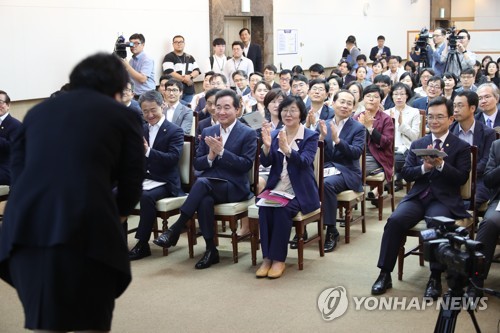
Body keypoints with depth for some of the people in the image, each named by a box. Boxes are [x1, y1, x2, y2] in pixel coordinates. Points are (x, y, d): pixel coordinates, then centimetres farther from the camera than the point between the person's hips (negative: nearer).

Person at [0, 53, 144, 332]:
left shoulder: (37, 112, 23)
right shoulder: (121, 115, 12)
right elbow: (132, 185, 9)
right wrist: (114, 216, 27)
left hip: (24, 227, 4)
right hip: (86, 228, -4)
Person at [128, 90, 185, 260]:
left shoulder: (175, 131, -2)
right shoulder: (141, 129, 16)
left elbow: (173, 158, -17)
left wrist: (148, 151, -30)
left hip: (163, 182, -5)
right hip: (142, 179, 6)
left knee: (146, 196, -35)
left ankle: (142, 244, -24)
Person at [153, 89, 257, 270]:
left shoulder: (248, 134, 2)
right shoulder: (207, 132, 15)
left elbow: (246, 165, -9)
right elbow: (197, 165, 12)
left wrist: (221, 151, -17)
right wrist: (211, 156, -11)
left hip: (234, 187, -3)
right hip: (208, 186, 4)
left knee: (202, 182, -33)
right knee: (205, 200, -34)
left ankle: (175, 229, -26)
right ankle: (211, 250, -21)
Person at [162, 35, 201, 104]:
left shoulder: (190, 57, 19)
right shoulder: (169, 57, 0)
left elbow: (197, 71, 10)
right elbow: (169, 73, -12)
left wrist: (190, 76, -13)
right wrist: (185, 79, -11)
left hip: (189, 91, 6)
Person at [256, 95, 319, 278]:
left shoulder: (311, 136, 0)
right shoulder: (274, 134, 11)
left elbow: (305, 162, -17)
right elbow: (265, 163, 1)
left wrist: (286, 149, -36)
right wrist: (267, 146, -19)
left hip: (300, 191, -3)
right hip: (276, 188, 3)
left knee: (282, 209, -31)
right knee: (264, 207, -28)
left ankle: (278, 258, -21)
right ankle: (267, 257, -20)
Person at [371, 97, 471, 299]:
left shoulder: (461, 147, 6)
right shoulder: (417, 144, 16)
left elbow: (462, 178, -4)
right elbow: (406, 174, 8)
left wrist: (440, 165, -19)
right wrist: (424, 167, -13)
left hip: (444, 200, -3)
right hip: (417, 197, 3)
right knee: (394, 220, -25)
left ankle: (435, 279, -23)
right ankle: (385, 274, -16)